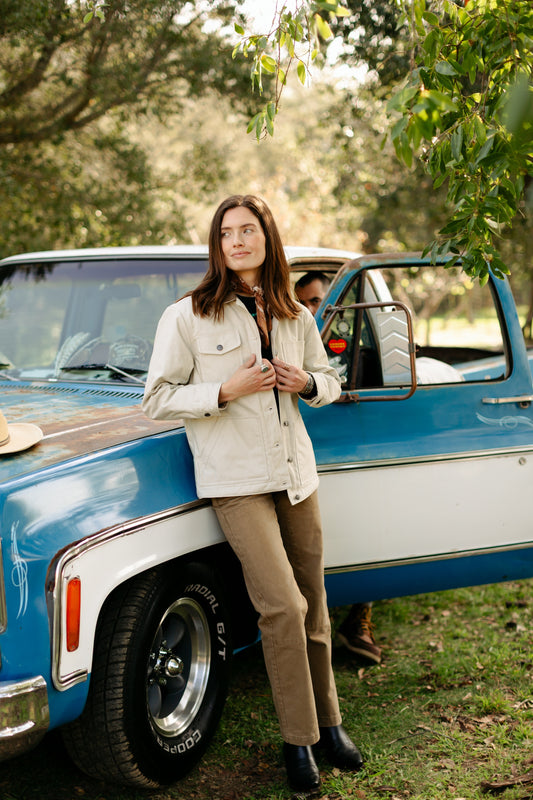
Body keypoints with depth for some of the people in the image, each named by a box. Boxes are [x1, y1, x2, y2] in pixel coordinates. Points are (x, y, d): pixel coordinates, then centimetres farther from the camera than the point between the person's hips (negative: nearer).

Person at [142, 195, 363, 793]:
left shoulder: (296, 318, 8)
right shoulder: (186, 317, -6)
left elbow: (330, 381, 19)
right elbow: (156, 399, -6)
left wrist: (307, 382, -4)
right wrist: (226, 391, -18)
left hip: (296, 473, 5)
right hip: (236, 479, -5)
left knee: (312, 605, 11)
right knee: (282, 607, -12)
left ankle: (328, 721, 28)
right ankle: (297, 739, 5)